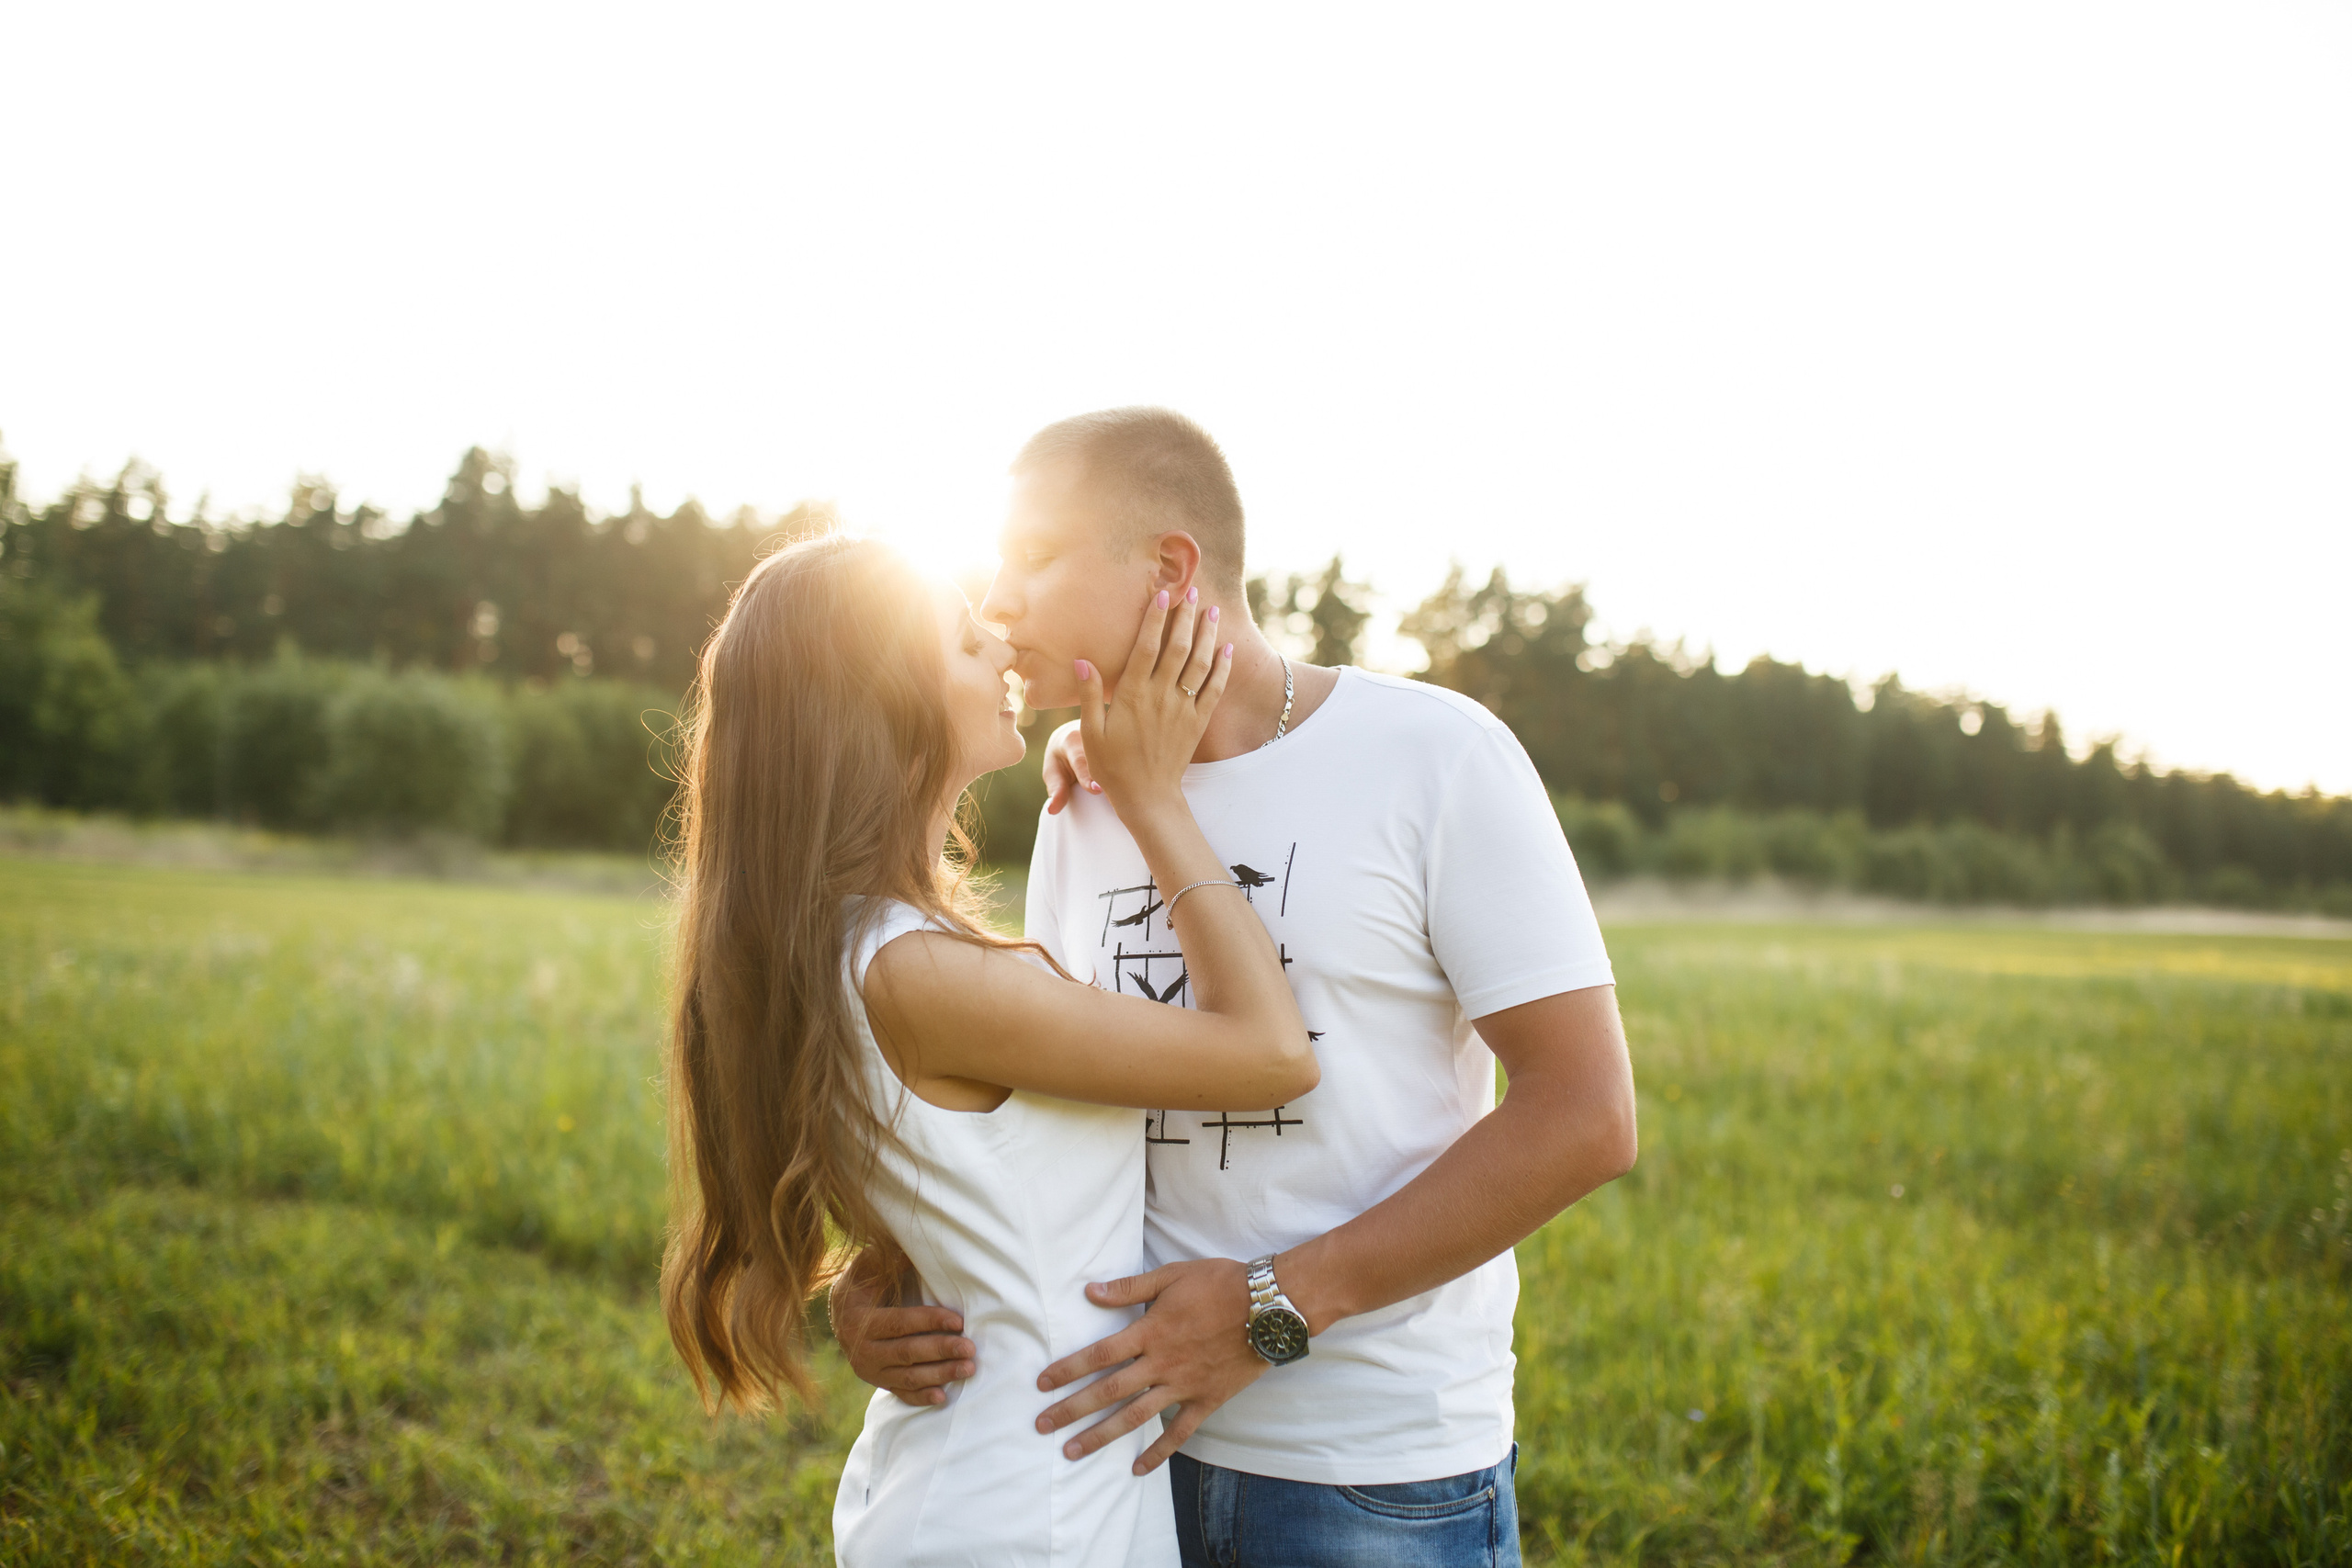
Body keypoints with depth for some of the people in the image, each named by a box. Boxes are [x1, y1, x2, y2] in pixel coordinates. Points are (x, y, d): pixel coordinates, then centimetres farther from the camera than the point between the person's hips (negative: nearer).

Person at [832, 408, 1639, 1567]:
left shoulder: (1435, 754, -11)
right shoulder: (1083, 803, 6)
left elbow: (1584, 1118, -16)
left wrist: (1274, 1307, -20)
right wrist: (873, 1282, -9)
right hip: (1132, 1436, 5)